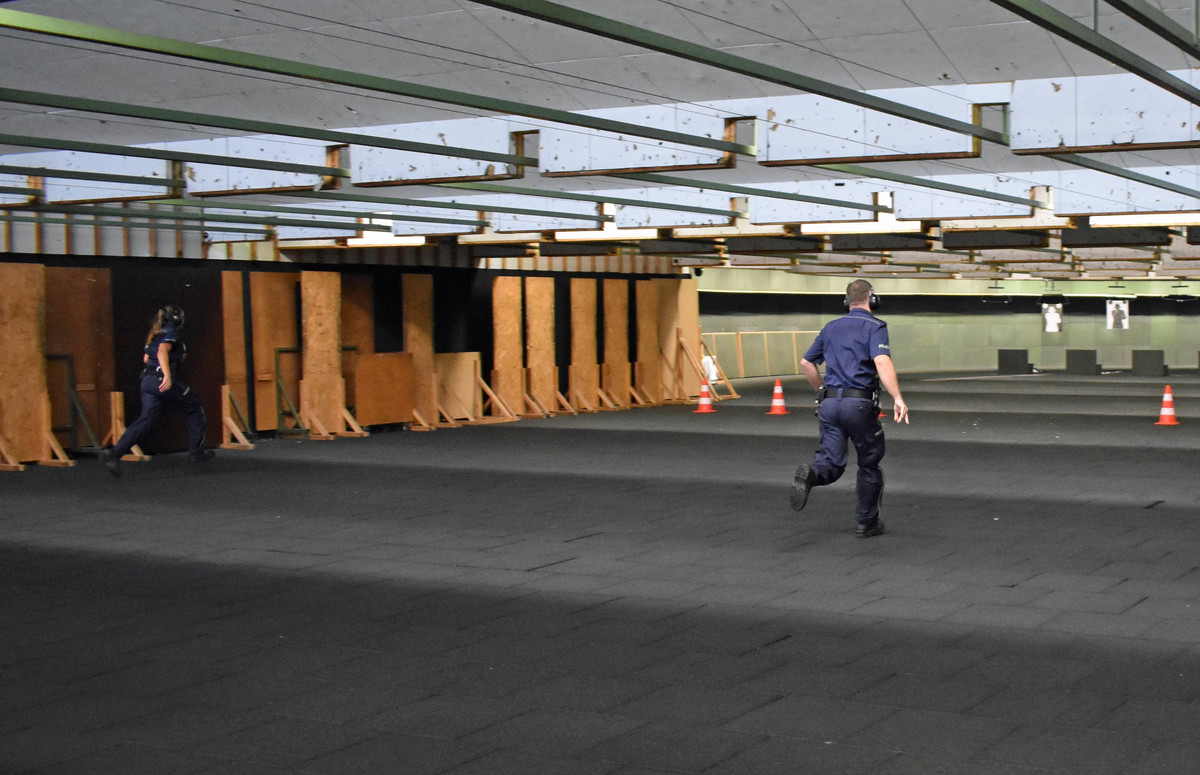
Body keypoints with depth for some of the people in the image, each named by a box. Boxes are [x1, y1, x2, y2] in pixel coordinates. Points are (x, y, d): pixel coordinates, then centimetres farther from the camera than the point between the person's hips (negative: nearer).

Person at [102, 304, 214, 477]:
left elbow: (146, 358, 25)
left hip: (148, 380, 8)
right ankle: (197, 452, 12)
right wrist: (167, 375, -34)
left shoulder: (155, 335, 20)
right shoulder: (170, 333, -6)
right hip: (165, 383, -8)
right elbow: (162, 351, -23)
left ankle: (115, 453, -17)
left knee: (146, 419, 0)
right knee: (196, 408, 11)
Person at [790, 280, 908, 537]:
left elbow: (806, 363, 19)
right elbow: (882, 362, -19)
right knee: (869, 464, 13)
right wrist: (898, 399, -25)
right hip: (859, 403, -4)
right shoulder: (874, 326, -2)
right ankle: (867, 523, 20)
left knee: (831, 463, 1)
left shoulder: (831, 327, 16)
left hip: (829, 403, 4)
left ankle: (810, 474, -32)